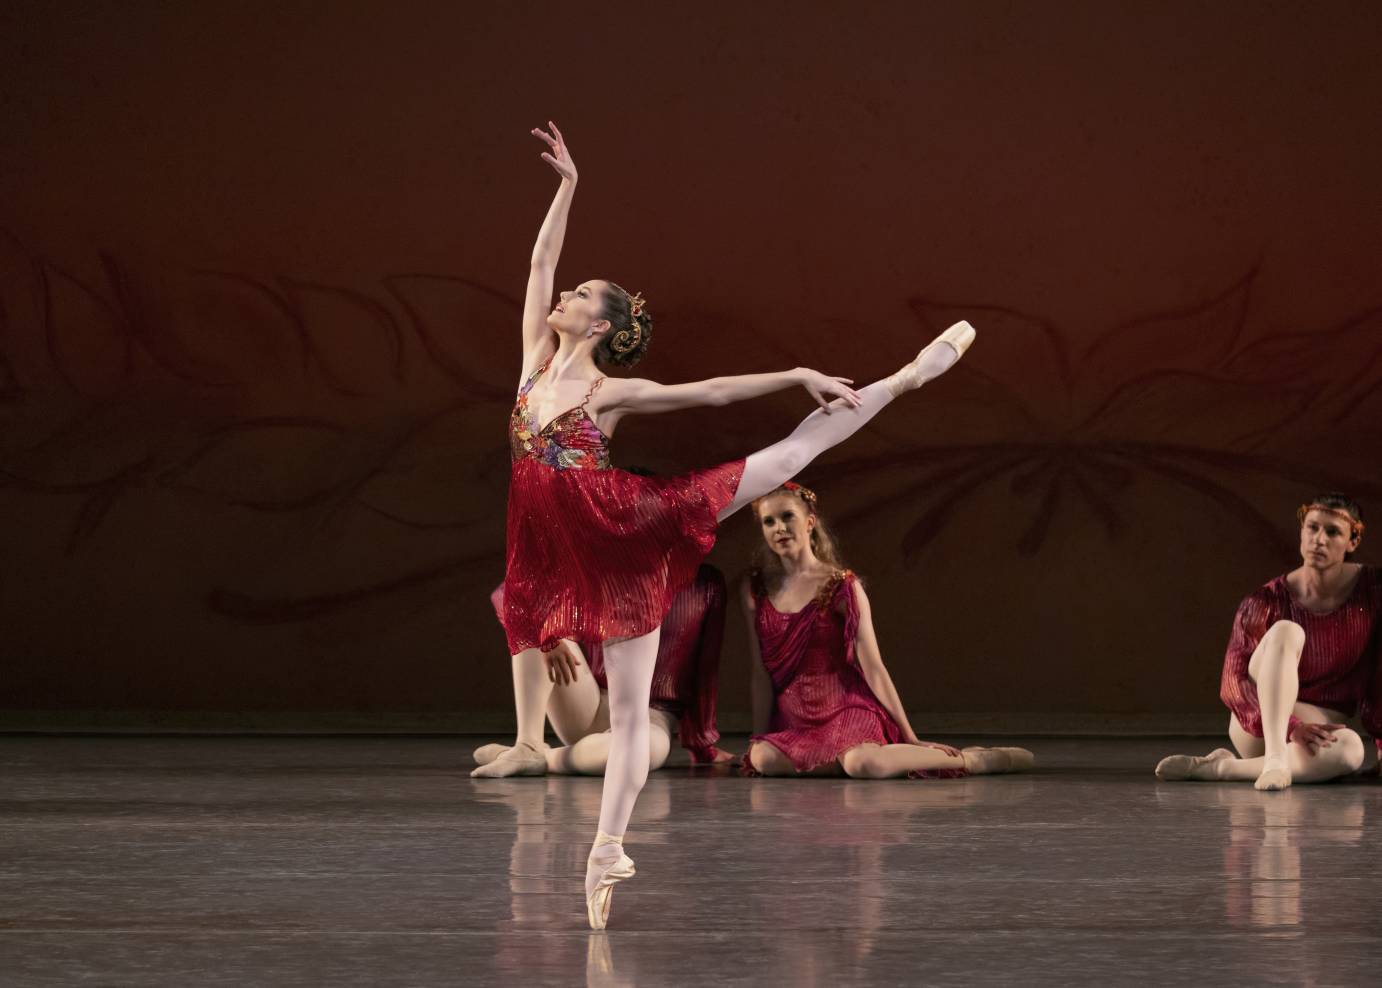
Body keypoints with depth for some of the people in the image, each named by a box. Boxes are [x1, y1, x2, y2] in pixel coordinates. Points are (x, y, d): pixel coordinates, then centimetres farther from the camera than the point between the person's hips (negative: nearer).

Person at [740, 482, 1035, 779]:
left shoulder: (841, 585, -4)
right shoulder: (755, 589, 6)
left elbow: (873, 668, -6)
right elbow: (760, 674, 9)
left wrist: (911, 739, -7)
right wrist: (759, 740, 5)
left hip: (845, 709, -4)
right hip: (792, 719, 5)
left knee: (863, 765, -37)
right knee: (762, 759, -30)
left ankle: (976, 760, -15)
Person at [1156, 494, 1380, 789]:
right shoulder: (1265, 602, -10)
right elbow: (1232, 684, -17)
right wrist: (1292, 728, -30)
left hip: (1323, 727, 2)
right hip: (1257, 726, -2)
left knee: (1351, 749, -39)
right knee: (1286, 630, -30)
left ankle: (1216, 768, -31)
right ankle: (1274, 758, -44)